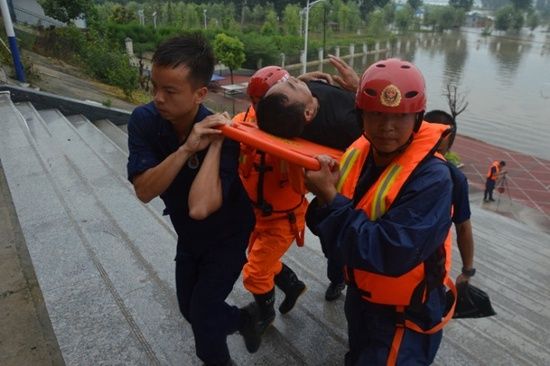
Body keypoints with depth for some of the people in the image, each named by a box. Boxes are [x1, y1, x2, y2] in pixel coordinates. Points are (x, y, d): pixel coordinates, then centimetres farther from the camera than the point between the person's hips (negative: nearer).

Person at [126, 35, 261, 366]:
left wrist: (215, 145, -41)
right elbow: (144, 191, -28)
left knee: (202, 314, 3)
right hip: (189, 237, 6)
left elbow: (199, 207, -44)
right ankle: (245, 318, 48)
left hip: (227, 237, -5)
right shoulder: (144, 121, -20)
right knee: (190, 307, 21)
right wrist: (186, 148, -38)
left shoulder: (220, 134, -32)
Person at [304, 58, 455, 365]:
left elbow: (387, 254, -35)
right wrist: (327, 194, -26)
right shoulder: (357, 154, -9)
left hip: (403, 316, -6)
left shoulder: (432, 178, -28)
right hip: (359, 297, 6)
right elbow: (332, 226, -4)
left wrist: (329, 196, -33)